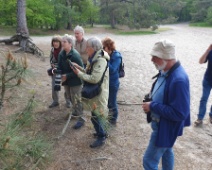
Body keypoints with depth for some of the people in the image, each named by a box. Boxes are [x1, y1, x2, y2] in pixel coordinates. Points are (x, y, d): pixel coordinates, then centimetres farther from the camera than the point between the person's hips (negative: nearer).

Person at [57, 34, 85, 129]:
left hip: (75, 81, -7)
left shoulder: (75, 55, -24)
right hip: (66, 81, 7)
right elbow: (60, 66, 9)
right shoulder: (62, 54, -2)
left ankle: (81, 119, 13)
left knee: (76, 100, 0)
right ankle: (75, 111, 46)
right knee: (70, 98, 23)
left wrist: (67, 76, -24)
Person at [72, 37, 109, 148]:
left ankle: (101, 138, 19)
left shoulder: (100, 60, -25)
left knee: (95, 116, 2)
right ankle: (102, 132, 39)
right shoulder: (94, 58, 7)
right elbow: (89, 73, 12)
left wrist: (79, 73, -22)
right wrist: (79, 67, 0)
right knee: (95, 115, 21)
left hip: (99, 93, -10)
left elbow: (94, 79, -31)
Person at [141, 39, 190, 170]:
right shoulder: (165, 71, -3)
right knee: (166, 151, 29)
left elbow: (179, 114, -31)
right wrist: (150, 99, -2)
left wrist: (153, 106, -25)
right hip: (161, 123, 9)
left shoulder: (179, 80, -33)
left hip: (166, 127, -9)